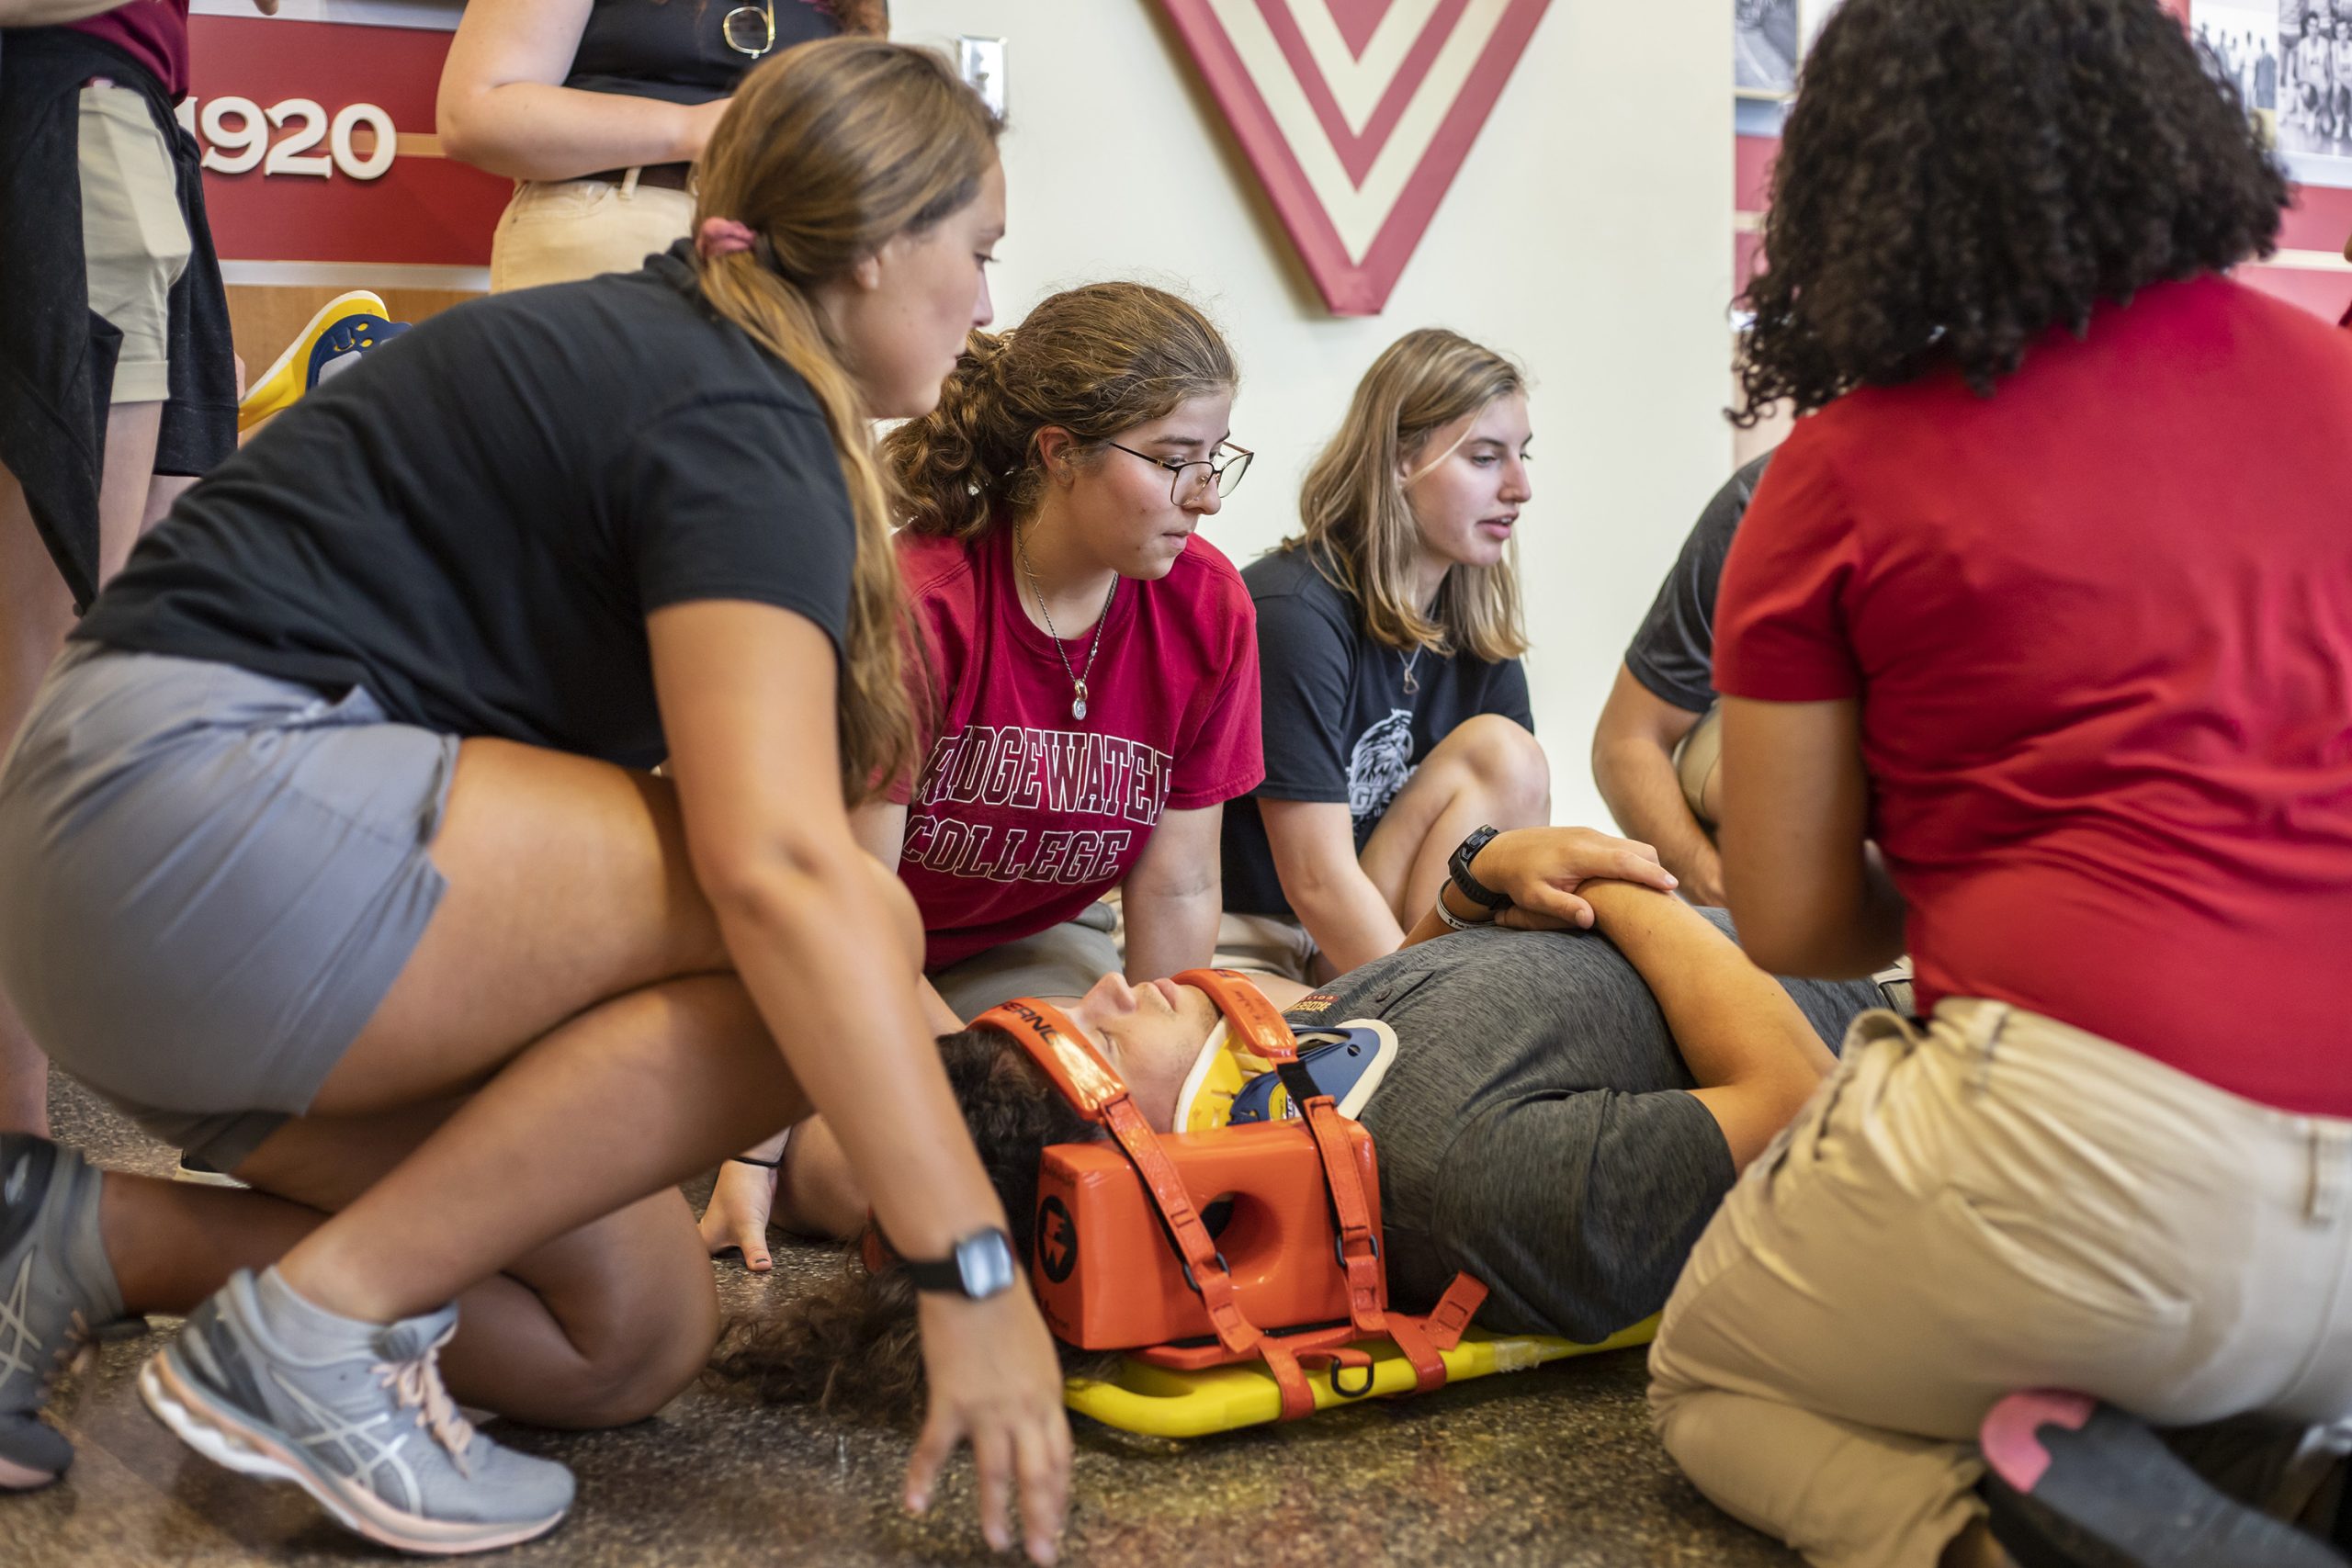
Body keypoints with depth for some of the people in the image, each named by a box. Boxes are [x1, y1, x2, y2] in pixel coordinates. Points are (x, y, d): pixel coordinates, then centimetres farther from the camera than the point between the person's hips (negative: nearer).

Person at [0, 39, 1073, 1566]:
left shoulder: (648, 352, 19)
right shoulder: (743, 422, -12)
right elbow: (772, 865, -25)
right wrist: (975, 1272, -24)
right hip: (205, 817, -10)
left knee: (637, 1337, 6)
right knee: (844, 932, -18)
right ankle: (315, 1327, -12)